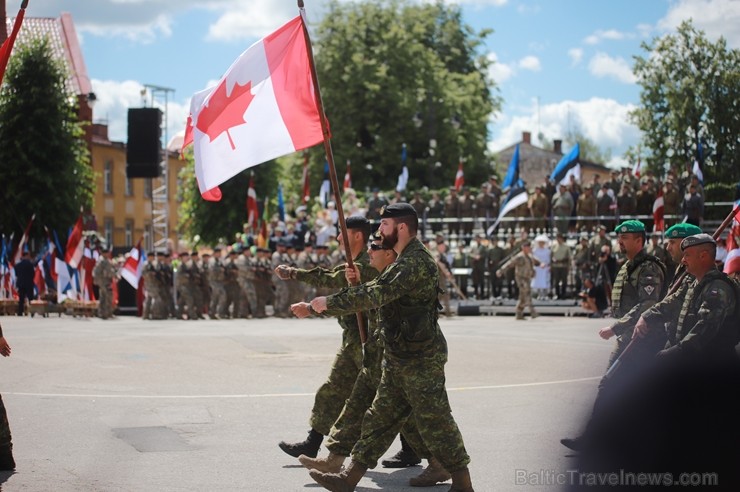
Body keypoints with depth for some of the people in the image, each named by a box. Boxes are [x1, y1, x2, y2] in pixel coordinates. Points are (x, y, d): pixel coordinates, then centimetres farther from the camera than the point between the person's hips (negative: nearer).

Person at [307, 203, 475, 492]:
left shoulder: (415, 263, -21)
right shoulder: (407, 259, 14)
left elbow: (376, 295, -29)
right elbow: (382, 294, 17)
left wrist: (329, 303, -22)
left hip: (420, 359, -10)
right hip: (399, 357, 10)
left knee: (434, 421, -3)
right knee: (381, 417, 11)